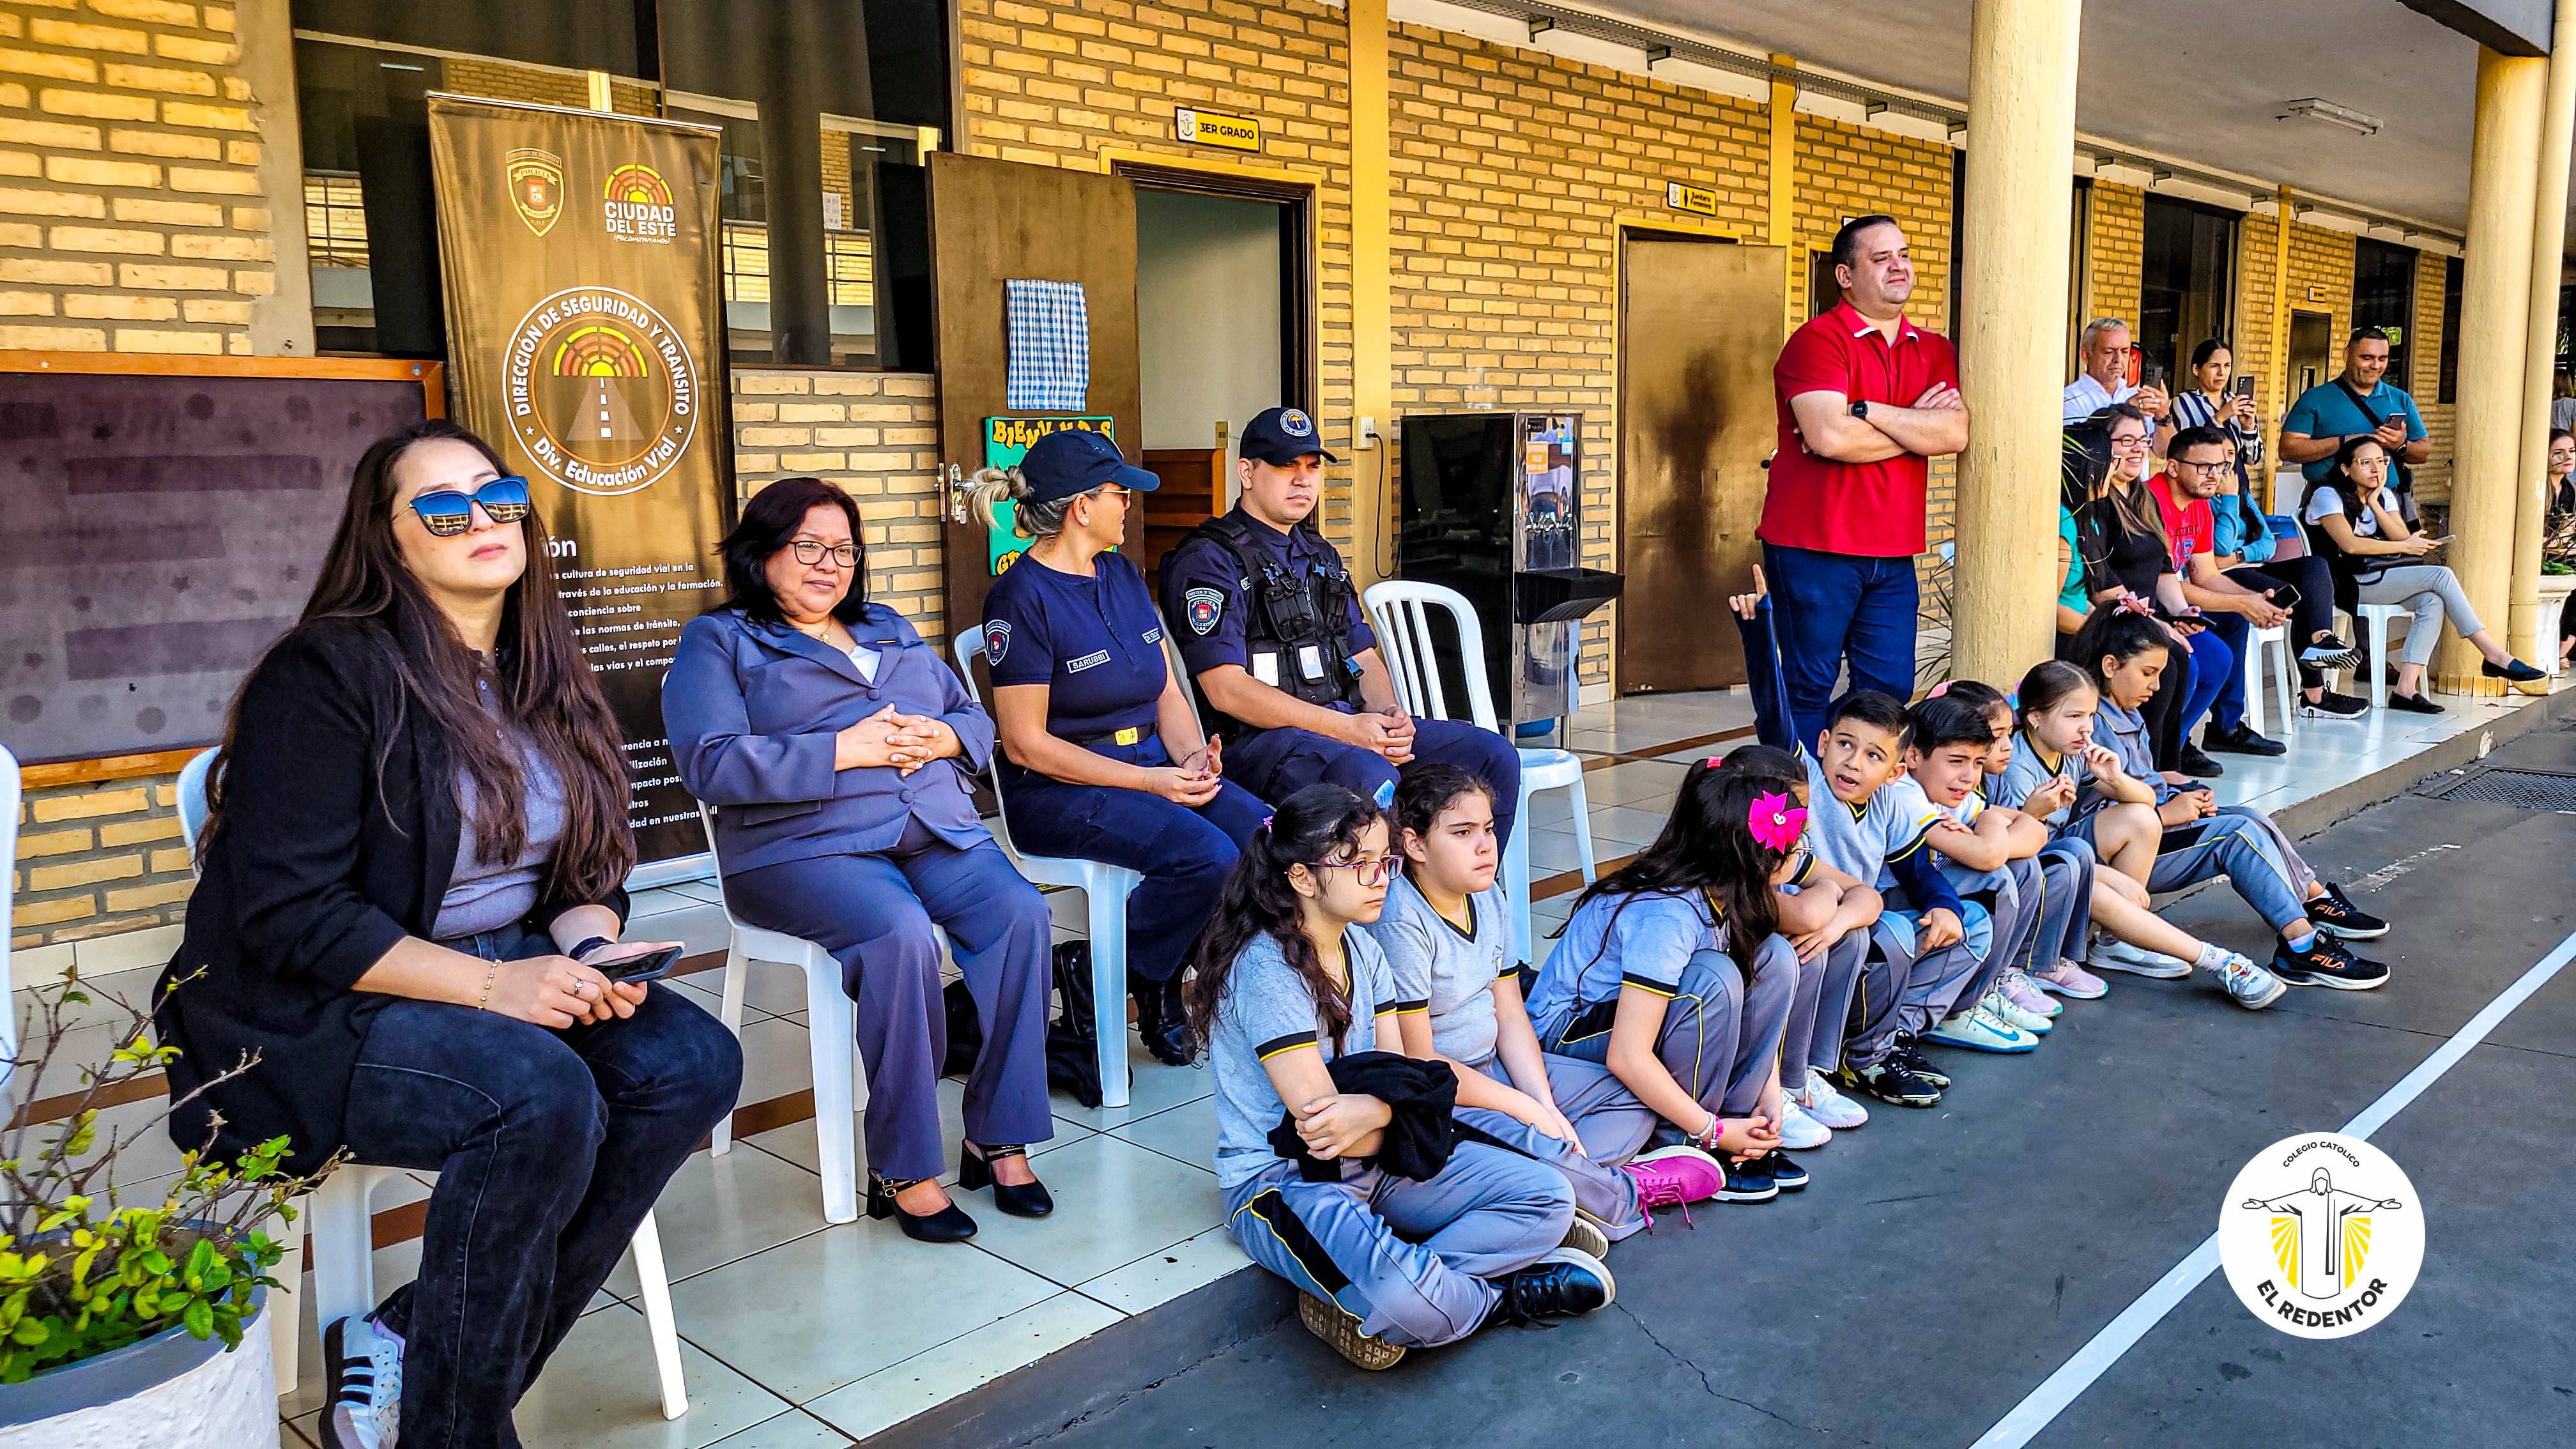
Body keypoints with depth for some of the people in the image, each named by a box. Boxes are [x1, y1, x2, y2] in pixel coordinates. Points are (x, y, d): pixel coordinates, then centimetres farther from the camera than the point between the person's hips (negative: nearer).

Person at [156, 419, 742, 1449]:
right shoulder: (327, 673, -13)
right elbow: (288, 917, -18)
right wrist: (491, 984, -25)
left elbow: (585, 876, 13)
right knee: (542, 1092, -33)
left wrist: (591, 953, -10)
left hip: (507, 976, 7)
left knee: (695, 1060, -16)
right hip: (315, 1018, -7)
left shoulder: (541, 680, 10)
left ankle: (402, 1348, -8)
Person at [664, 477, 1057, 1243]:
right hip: (805, 845, -5)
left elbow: (975, 719, 24)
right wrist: (844, 751, -13)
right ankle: (902, 1169, -23)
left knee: (1021, 914, -25)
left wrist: (943, 737, -2)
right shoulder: (717, 642, 9)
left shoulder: (889, 629, 27)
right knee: (901, 934, -35)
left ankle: (999, 1137, -16)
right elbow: (713, 764, -8)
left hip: (936, 831, 5)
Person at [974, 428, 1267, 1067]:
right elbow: (1026, 745, -14)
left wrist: (1193, 758, -9)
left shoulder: (1123, 576, 13)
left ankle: (1167, 993, -2)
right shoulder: (1022, 597, -10)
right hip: (1060, 791, -7)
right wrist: (1152, 783, -18)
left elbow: (1168, 693, 14)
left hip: (1155, 767, 7)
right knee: (1206, 855, -30)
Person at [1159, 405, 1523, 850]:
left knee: (1494, 755, -6)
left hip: (1350, 722, 8)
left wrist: (1389, 713, -3)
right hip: (1257, 736, -8)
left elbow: (1364, 655, 22)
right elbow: (1226, 688, -14)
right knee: (1369, 778, -38)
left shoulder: (1320, 554, 23)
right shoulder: (1210, 558, -4)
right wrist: (1345, 728, -19)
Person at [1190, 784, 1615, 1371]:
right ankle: (1502, 1298, -3)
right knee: (1402, 1301, -38)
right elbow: (1316, 1116, -21)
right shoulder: (1266, 970, -19)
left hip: (1373, 1166, 9)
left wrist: (1371, 1109, -22)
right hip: (1281, 1183, -9)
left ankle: (1359, 1302, -17)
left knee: (1549, 1198, -4)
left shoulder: (1362, 948, 7)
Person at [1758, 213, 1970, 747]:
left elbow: (1956, 433, -3)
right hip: (1815, 548, -6)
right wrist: (1918, 427, -5)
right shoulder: (1817, 341, -6)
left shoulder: (1935, 351, 14)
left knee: (1890, 691, 7)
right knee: (1809, 689, -1)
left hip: (1894, 552, 6)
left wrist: (1864, 411, -12)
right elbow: (1829, 437, -20)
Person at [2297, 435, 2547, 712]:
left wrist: (2374, 503, -6)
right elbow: (2350, 544, -17)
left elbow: (2401, 536, 2)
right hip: (2351, 584, -7)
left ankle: (2406, 689, -32)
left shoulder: (2384, 495, 19)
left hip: (2380, 578, 7)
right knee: (2441, 575, -20)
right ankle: (2495, 656, -16)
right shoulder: (2327, 495, -4)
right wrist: (2406, 547, -9)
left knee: (2433, 602, -25)